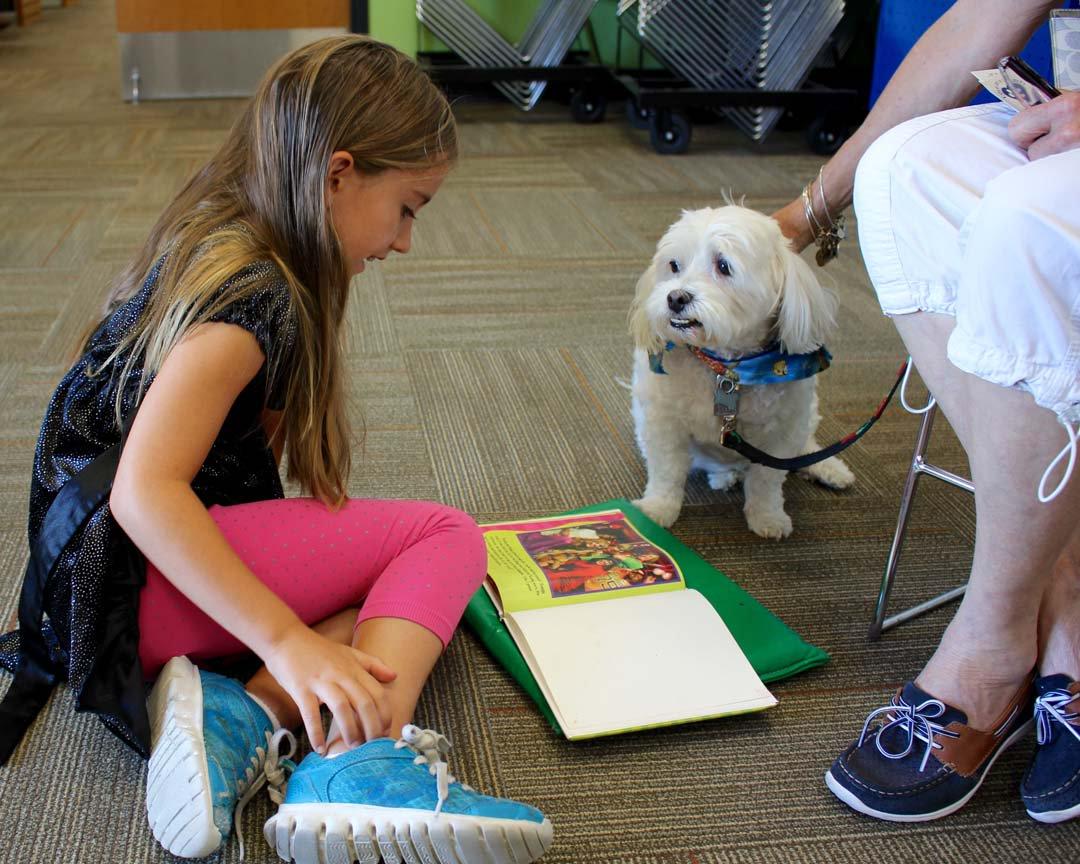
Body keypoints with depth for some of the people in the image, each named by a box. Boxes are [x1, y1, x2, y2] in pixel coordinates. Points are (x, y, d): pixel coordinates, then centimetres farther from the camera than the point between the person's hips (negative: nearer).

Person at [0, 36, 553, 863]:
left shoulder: (215, 244, 11)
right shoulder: (252, 294, -19)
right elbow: (143, 493, -28)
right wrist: (288, 640, -31)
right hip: (133, 575, -9)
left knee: (432, 575, -2)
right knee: (446, 534, -10)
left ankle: (243, 713, -23)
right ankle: (362, 762, -31)